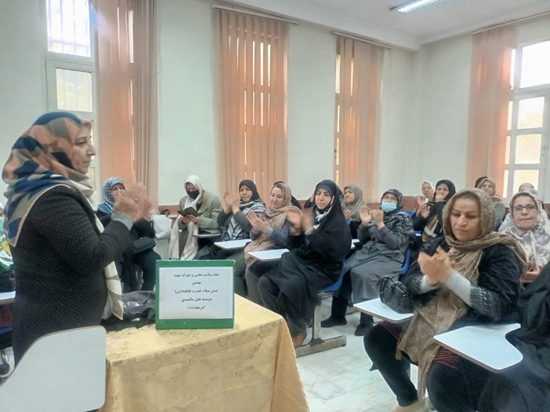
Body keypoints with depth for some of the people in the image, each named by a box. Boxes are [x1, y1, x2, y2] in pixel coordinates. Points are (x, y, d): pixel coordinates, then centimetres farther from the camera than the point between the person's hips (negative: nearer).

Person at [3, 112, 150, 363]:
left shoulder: (35, 190, 10)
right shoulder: (54, 197, -22)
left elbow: (79, 244, 14)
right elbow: (92, 258, -26)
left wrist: (120, 217, 4)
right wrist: (123, 219, -13)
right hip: (61, 329, -10)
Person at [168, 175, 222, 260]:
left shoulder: (213, 199, -5)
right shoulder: (183, 201, 9)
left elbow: (217, 223, -12)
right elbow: (180, 226, 10)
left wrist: (198, 220, -25)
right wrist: (183, 222, -14)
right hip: (189, 238, 5)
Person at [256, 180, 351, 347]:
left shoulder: (338, 222, -4)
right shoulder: (309, 214, 12)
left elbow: (331, 251, -20)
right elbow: (293, 247, 11)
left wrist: (309, 229, -24)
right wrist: (296, 229, -8)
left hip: (322, 269, -6)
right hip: (300, 262, 6)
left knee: (291, 286, -33)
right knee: (265, 282, -15)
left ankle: (298, 330, -8)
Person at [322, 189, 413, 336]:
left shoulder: (403, 218, 3)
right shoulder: (377, 213, 17)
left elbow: (395, 243, -11)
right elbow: (362, 239, 15)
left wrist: (380, 223, -15)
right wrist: (365, 223, -2)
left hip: (389, 258, -5)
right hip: (367, 252, 6)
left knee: (361, 273, -32)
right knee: (342, 269, -17)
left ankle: (366, 321, -20)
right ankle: (338, 314, -5)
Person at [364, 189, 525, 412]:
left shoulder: (500, 252, -8)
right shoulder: (438, 245, 6)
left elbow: (499, 305, -21)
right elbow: (409, 284, 0)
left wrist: (449, 275, -30)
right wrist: (431, 279, -23)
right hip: (431, 325, 6)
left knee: (443, 376, -33)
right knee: (377, 337, -3)